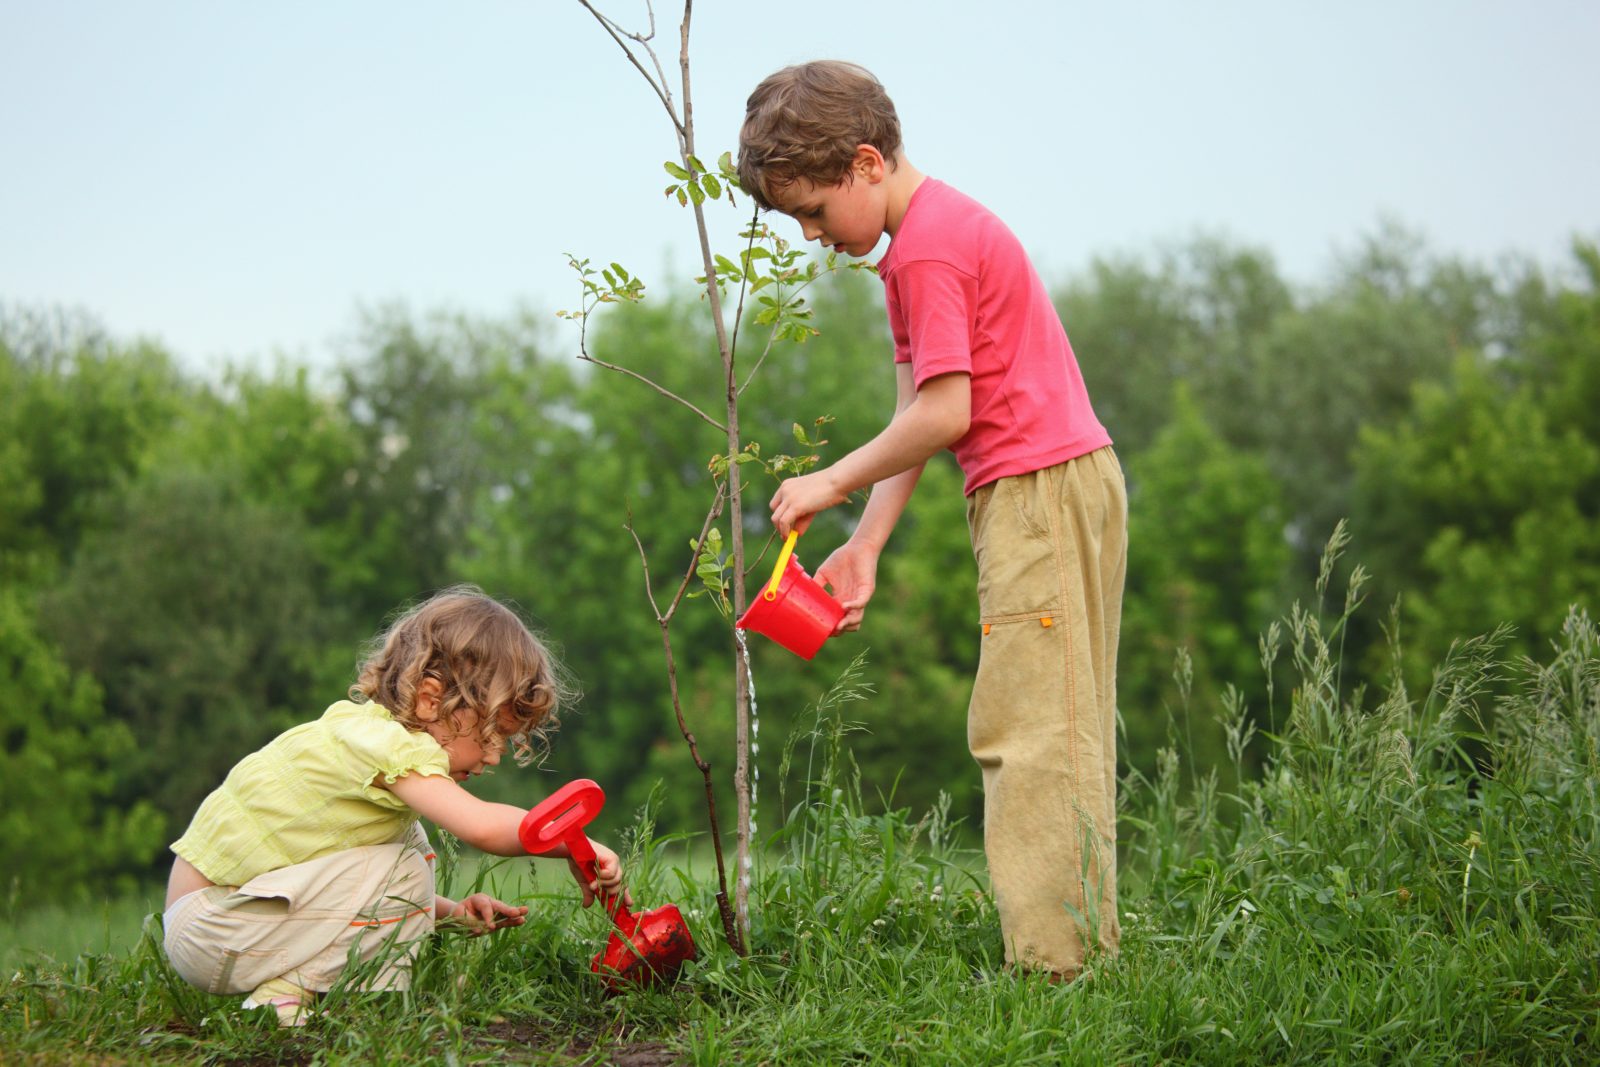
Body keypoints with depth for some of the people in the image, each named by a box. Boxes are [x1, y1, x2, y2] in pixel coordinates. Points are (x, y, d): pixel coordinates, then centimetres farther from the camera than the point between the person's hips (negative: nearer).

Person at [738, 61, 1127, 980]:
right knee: (1063, 733, 11)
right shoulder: (937, 231, 19)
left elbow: (944, 414, -19)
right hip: (1066, 489, 11)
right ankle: (1091, 945, 15)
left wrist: (833, 483, -6)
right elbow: (918, 414, 16)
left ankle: (1049, 965, -10)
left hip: (1039, 490, -11)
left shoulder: (928, 249, -14)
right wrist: (866, 545, 10)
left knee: (1025, 730, -10)